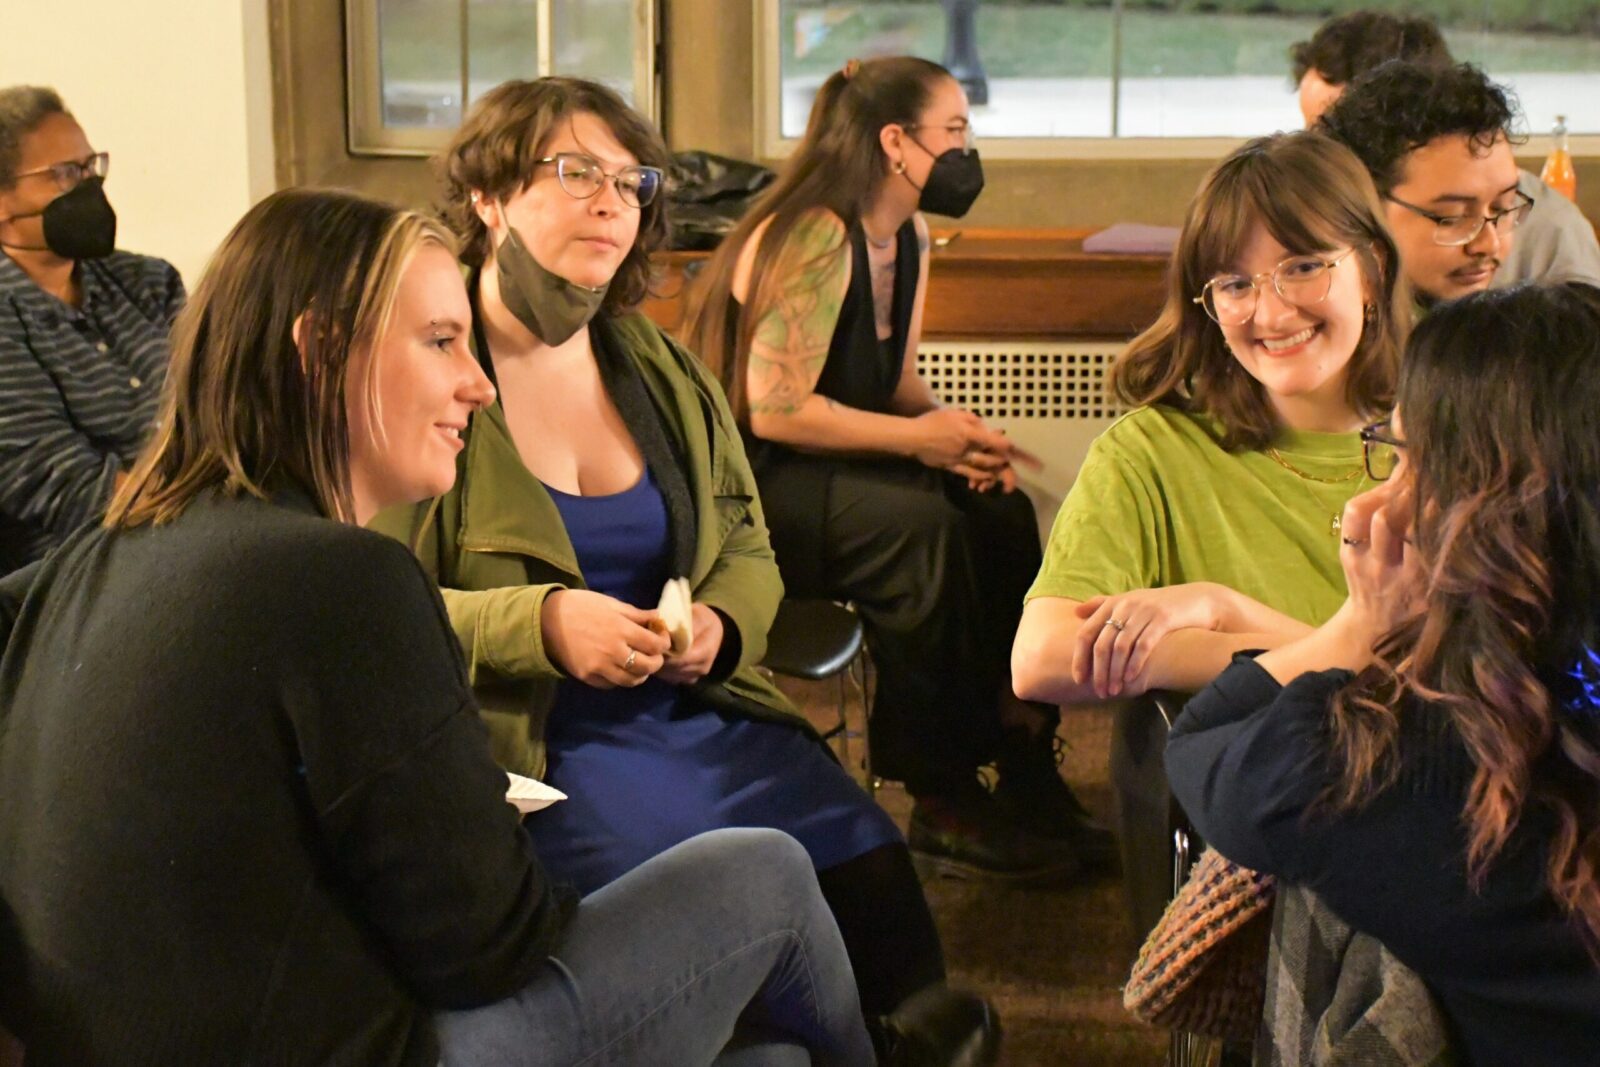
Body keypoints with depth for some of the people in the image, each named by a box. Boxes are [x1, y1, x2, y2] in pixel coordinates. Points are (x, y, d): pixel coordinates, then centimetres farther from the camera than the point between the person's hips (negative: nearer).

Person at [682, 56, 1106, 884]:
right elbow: (774, 408, -24)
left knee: (1001, 512, -12)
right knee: (921, 527, -31)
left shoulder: (907, 238, 10)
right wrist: (916, 437, -22)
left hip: (829, 468, 9)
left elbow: (897, 381, 15)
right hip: (743, 479, -9)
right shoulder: (814, 238, -20)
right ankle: (946, 806, -21)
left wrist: (959, 436, -6)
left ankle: (1025, 771, -7)